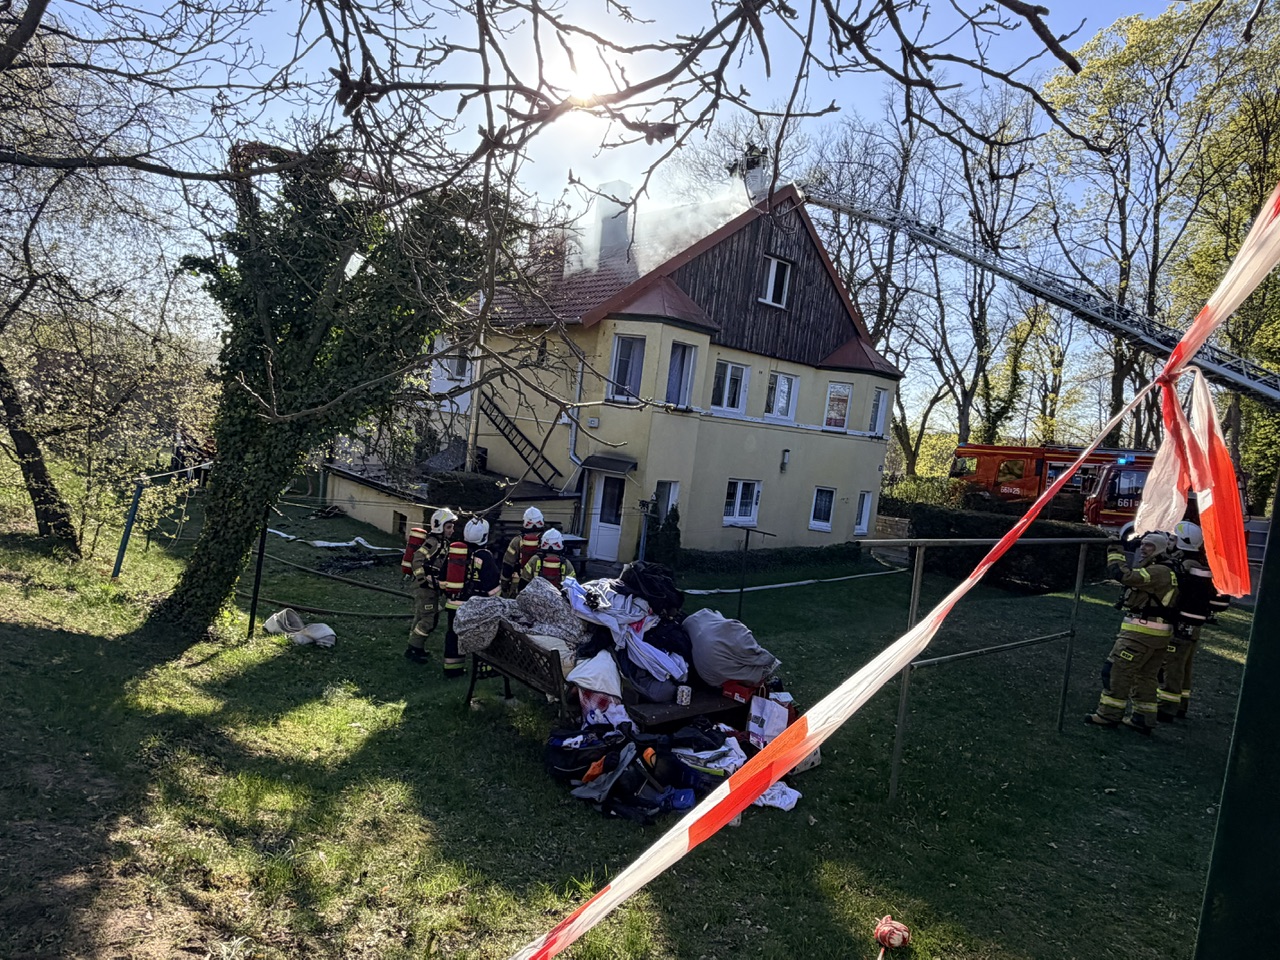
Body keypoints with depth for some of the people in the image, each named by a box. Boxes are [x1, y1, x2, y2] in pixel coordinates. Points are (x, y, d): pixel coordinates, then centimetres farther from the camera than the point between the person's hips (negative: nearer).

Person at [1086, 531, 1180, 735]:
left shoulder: (1159, 572, -16)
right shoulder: (1167, 571, 18)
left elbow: (1124, 575, -25)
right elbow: (1133, 577, 18)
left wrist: (1115, 551, -14)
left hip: (1142, 631, -10)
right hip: (1159, 633, 10)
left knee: (1118, 670, -4)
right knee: (1145, 676, 15)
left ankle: (1109, 714, 1)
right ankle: (1144, 719, 20)